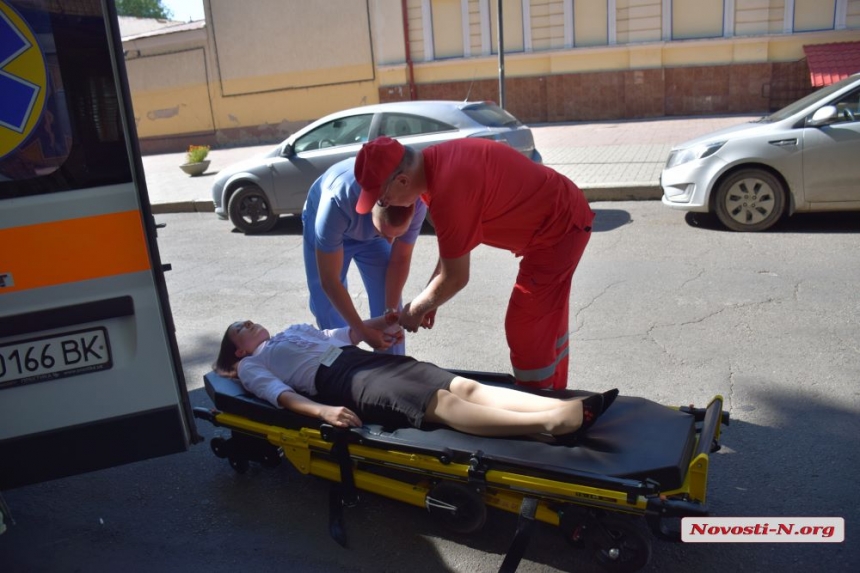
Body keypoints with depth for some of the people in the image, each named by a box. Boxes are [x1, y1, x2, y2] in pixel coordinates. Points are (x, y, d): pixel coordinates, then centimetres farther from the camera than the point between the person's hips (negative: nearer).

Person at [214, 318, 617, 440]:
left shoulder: (293, 332, 36)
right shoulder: (251, 366, 16)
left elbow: (343, 335, 31)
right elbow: (279, 394, -4)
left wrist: (386, 321, 19)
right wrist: (323, 412, -22)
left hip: (366, 359, 7)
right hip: (338, 380, -7)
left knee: (463, 387, -18)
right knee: (442, 402, -29)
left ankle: (562, 408, -34)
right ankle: (555, 423, -47)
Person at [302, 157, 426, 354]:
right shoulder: (337, 203, -45)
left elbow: (400, 260, -17)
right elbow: (329, 281, -35)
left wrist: (391, 311, -22)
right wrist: (362, 331, -34)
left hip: (372, 227, 2)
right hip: (322, 219, -2)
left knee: (386, 302, -4)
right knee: (325, 304, 0)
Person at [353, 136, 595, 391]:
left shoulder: (448, 192, -32)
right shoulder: (434, 162, -3)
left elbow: (455, 278, -21)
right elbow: (453, 245, 8)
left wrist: (415, 310, -5)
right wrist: (429, 301, 8)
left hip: (557, 230, -10)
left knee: (525, 328, -1)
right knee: (547, 320, 22)